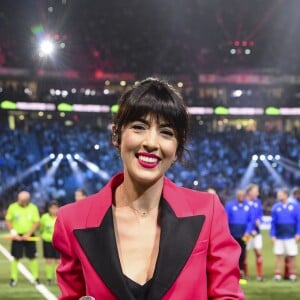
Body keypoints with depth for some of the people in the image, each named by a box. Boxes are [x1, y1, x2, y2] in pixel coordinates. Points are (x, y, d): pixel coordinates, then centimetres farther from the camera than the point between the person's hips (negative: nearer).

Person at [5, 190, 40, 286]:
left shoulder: (33, 208, -3)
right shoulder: (12, 207, -3)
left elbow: (37, 223, -3)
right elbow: (8, 221, 1)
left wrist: (28, 234, -14)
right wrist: (13, 232, -12)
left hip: (29, 236, 0)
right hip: (17, 236, 0)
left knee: (32, 257, 1)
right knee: (16, 257, 0)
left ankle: (36, 278, 9)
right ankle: (13, 278, 8)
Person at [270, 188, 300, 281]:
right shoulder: (275, 207, 3)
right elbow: (273, 223, 5)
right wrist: (273, 235, 1)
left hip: (291, 236, -1)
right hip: (279, 237, 2)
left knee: (292, 256, 3)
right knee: (279, 255, 3)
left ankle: (292, 274, 12)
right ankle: (277, 274, 8)